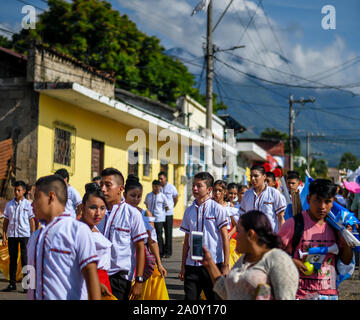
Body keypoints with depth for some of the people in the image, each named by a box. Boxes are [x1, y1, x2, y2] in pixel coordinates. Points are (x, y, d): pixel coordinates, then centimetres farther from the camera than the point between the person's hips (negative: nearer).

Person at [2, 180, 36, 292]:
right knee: (12, 260, 7)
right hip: (11, 235, 3)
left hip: (25, 235, -3)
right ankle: (12, 284, 13)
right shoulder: (9, 204, 10)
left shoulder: (28, 204, 3)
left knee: (25, 259, -4)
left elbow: (32, 221, 3)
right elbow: (5, 221, 12)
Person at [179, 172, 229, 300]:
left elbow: (225, 237, -4)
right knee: (190, 297, 3)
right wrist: (183, 265, 11)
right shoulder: (189, 211, 10)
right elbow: (187, 239, 14)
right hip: (192, 264, 4)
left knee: (215, 297, 3)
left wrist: (226, 265, -8)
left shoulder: (217, 209, -4)